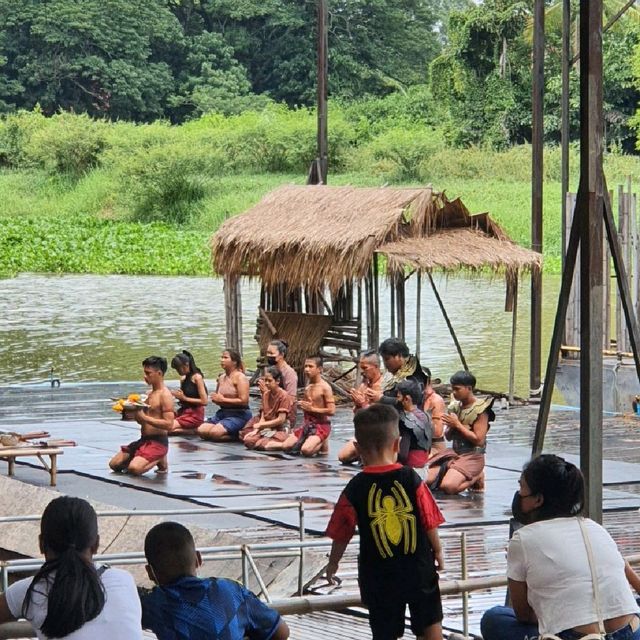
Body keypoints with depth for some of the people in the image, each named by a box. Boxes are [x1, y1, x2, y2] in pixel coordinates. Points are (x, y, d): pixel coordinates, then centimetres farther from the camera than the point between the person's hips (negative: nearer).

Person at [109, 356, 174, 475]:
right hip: (143, 440, 9)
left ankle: (159, 461, 0)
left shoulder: (165, 395, -13)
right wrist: (135, 413, 1)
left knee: (134, 469, -29)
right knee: (114, 464, 5)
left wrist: (144, 417, -22)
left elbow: (168, 424, -22)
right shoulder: (150, 394, 15)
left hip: (158, 442, -9)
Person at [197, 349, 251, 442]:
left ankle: (238, 435, -4)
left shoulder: (240, 377, -10)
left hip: (239, 415, -8)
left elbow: (244, 401, -18)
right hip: (223, 413, 8)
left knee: (214, 433, -28)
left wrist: (223, 400, -12)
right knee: (201, 430, -12)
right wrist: (215, 398, 0)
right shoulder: (221, 377, 12)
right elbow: (217, 398, 27)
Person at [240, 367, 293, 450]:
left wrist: (260, 425, -11)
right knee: (248, 440, -15)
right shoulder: (266, 394, 10)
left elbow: (281, 420, -17)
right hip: (266, 429, 7)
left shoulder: (284, 395, -12)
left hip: (280, 430, -7)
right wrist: (255, 430, -11)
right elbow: (263, 417, 7)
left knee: (260, 444, -29)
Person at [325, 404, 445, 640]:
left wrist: (333, 563, 14)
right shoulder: (411, 479, -12)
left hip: (379, 576, 0)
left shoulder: (355, 489, -12)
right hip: (418, 569, 0)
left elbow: (341, 533, -4)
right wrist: (437, 550, 14)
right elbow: (430, 522, -5)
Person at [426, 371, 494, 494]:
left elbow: (479, 441, -17)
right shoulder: (455, 407, 9)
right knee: (427, 481, -11)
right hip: (454, 453, 7)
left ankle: (476, 478, -1)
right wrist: (450, 427, -9)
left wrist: (458, 425, -15)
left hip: (472, 456, -6)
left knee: (448, 486, -27)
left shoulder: (480, 410, -11)